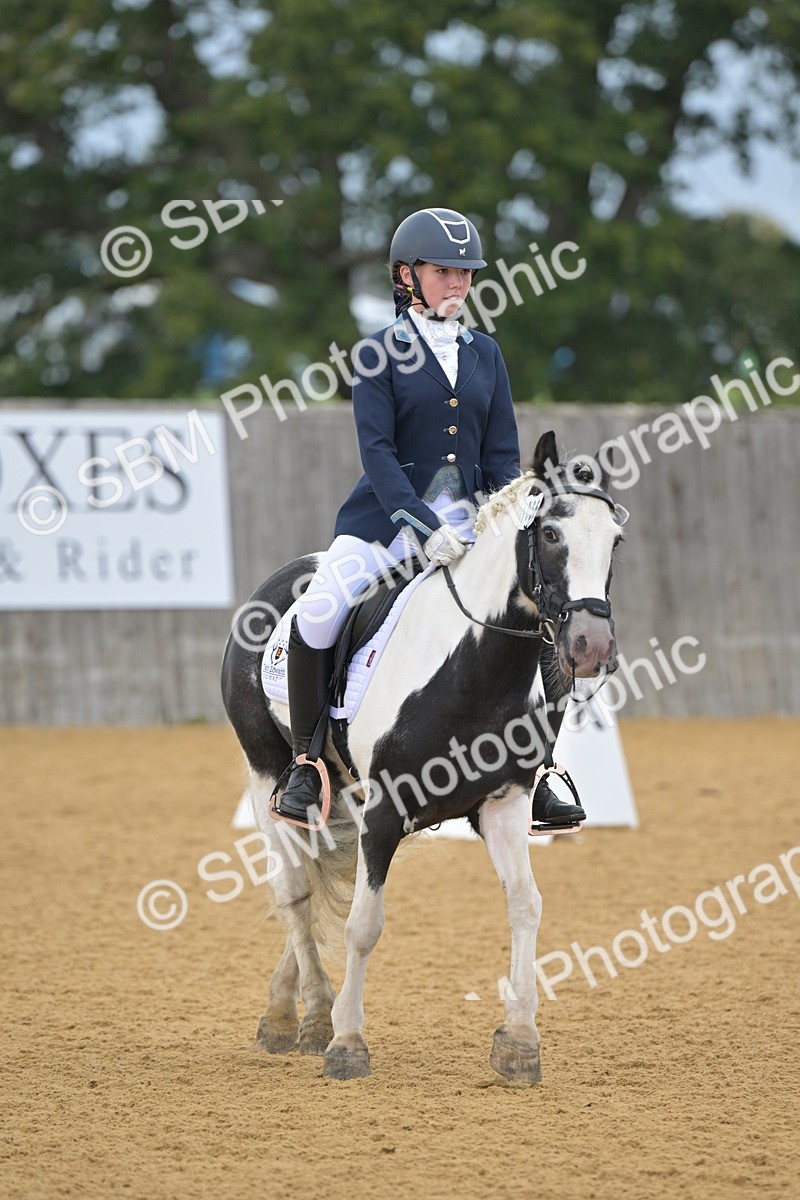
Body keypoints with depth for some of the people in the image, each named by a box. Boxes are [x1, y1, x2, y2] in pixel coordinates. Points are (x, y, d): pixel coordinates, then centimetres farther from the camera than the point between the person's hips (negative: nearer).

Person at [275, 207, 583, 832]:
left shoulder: (485, 354, 11)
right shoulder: (381, 353, -2)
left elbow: (503, 456, 9)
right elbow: (377, 451, -11)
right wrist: (425, 528, -24)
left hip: (464, 518, 4)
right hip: (386, 517, -4)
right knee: (316, 619, -25)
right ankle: (306, 763, -8)